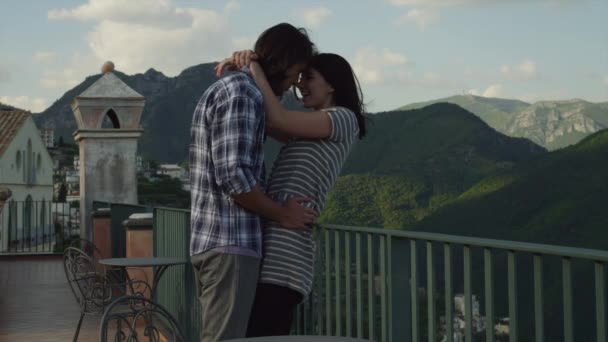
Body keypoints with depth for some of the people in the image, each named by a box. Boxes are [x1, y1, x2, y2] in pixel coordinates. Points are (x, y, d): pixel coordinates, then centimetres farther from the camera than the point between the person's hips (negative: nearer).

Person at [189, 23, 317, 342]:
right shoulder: (240, 93, -13)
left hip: (215, 241, 10)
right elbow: (233, 176, -21)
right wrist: (282, 214, -8)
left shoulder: (226, 90, 20)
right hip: (230, 244, -10)